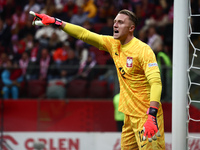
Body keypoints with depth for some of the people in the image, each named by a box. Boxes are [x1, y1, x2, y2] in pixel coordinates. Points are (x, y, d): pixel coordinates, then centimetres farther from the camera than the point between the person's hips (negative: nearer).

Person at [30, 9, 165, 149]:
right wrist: (55, 22, 5)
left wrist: (151, 116, -33)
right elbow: (84, 34, 11)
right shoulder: (113, 44, 7)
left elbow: (156, 82, -23)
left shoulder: (144, 50, -14)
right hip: (130, 116, 7)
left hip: (146, 115, -7)